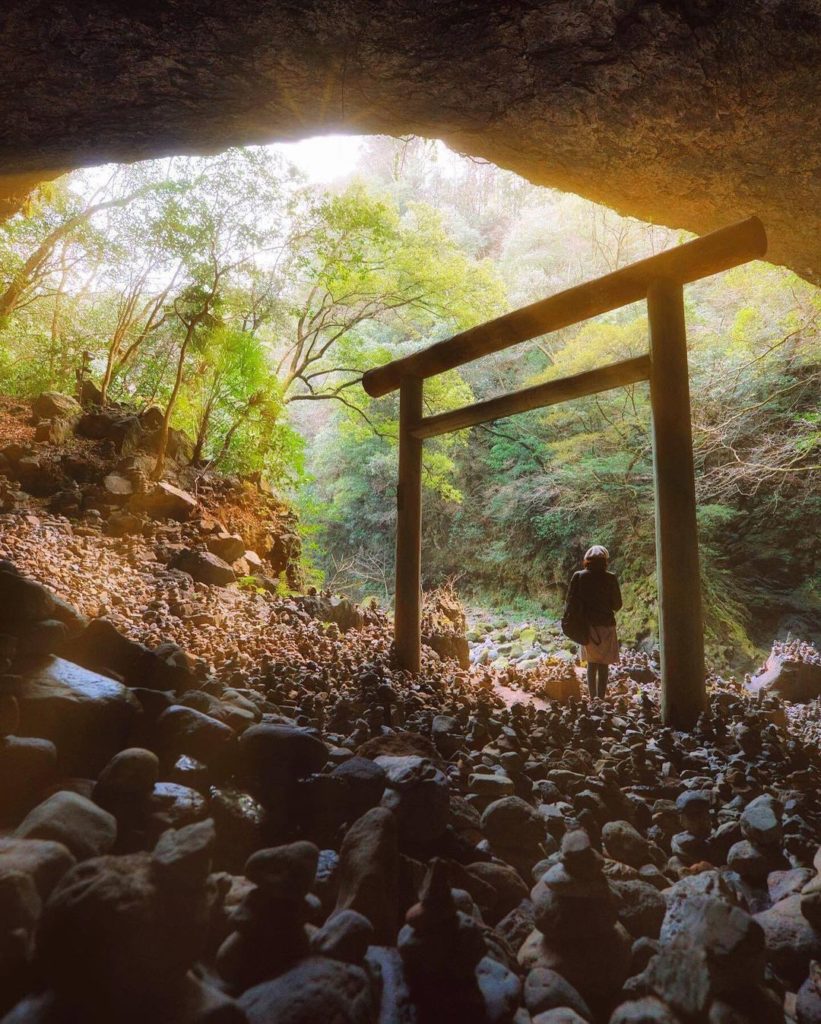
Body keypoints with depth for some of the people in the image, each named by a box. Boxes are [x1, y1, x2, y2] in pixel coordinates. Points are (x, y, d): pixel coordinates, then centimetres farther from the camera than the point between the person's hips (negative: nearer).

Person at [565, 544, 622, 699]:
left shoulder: (578, 576, -3)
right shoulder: (610, 578, -9)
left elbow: (570, 601, -1)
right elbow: (617, 605, -3)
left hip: (587, 625, 3)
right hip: (605, 625, -3)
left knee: (592, 663, 18)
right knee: (604, 665, 5)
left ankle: (593, 698, 22)